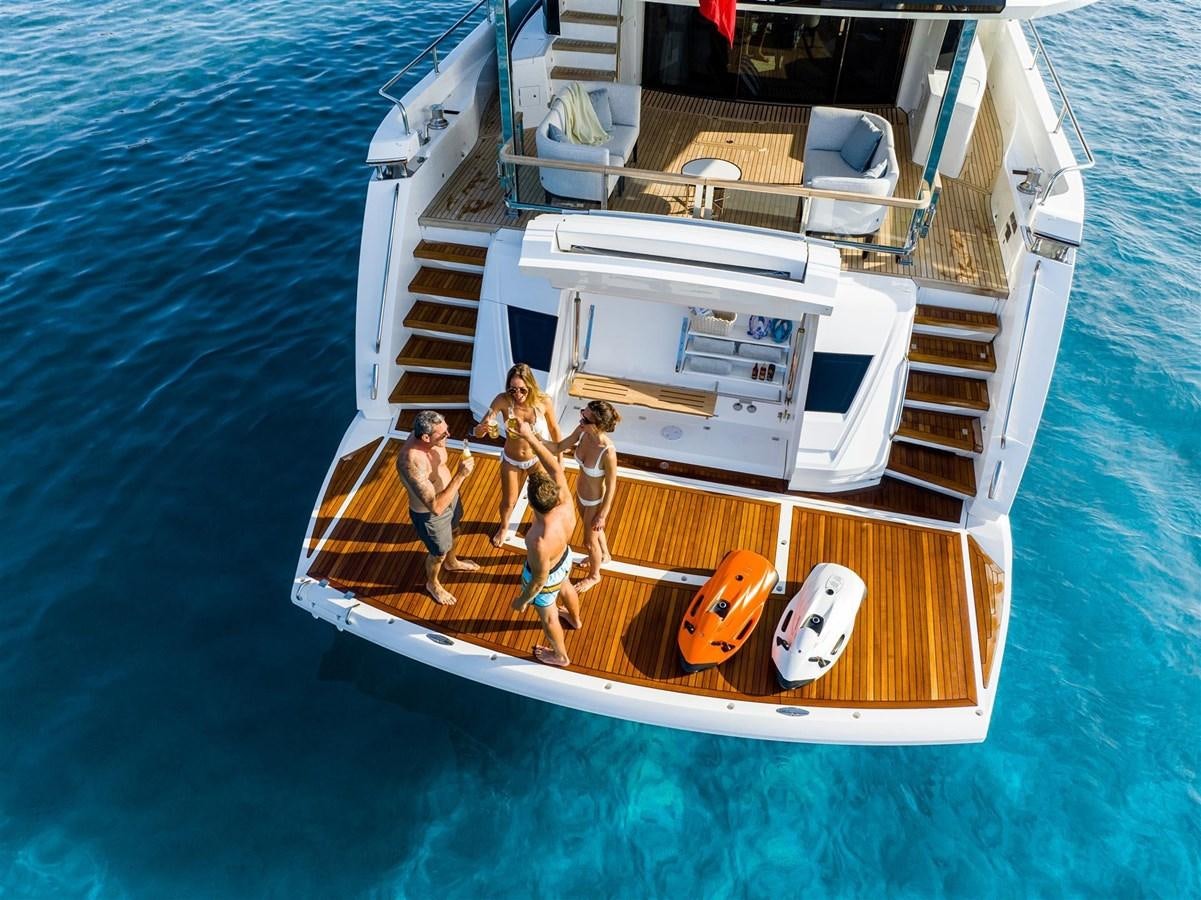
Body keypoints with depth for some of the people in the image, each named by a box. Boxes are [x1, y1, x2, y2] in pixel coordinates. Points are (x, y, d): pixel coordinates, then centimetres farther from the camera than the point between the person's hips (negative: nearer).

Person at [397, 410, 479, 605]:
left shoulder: (426, 436, -18)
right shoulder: (412, 463, -43)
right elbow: (436, 507, -42)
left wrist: (457, 476, 20)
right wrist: (460, 476, -44)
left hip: (449, 495, 7)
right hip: (430, 514, -7)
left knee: (453, 533, 34)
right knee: (439, 553, 20)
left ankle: (452, 563, 65)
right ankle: (432, 584, 52)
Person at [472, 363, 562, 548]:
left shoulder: (544, 401, -27)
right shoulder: (502, 400, -29)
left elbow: (554, 429, -9)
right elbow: (479, 430, -32)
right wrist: (480, 429, -57)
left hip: (537, 459, 0)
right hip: (511, 460, 0)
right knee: (508, 502, 21)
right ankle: (504, 527, 56)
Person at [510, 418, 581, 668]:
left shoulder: (539, 541, -47)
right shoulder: (566, 503, -34)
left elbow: (540, 580, -30)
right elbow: (554, 466, -23)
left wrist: (523, 600, -11)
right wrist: (530, 436, -27)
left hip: (546, 576, -6)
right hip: (564, 558, 6)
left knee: (548, 616, 26)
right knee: (566, 588, 39)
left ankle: (560, 655, 54)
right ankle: (575, 619, 71)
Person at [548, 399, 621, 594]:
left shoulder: (608, 452, -40)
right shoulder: (582, 431, -22)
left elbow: (611, 486, -25)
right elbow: (559, 447, -5)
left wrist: (603, 515, -14)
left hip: (595, 501, -6)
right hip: (580, 492, 6)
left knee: (590, 541, 20)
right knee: (591, 528, 34)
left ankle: (594, 576, 51)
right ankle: (604, 556, 66)